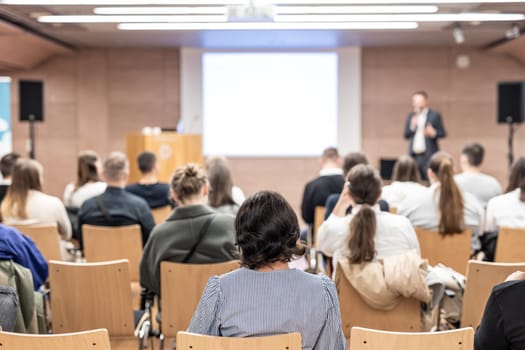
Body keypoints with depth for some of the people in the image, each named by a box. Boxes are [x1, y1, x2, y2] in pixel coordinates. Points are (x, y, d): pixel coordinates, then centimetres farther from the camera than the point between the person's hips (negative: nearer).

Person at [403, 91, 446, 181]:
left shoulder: (435, 115, 2)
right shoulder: (411, 116, 14)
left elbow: (443, 133, 2)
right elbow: (406, 135, 11)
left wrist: (434, 133, -19)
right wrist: (412, 127, -8)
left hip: (428, 155, -4)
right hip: (414, 155, 4)